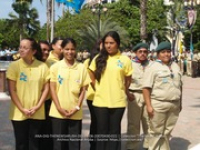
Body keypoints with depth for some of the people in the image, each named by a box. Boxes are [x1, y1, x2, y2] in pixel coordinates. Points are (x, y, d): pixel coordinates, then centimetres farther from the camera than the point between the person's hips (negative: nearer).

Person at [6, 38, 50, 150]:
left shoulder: (43, 66, -1)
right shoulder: (14, 66, -5)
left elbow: (46, 88, 2)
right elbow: (12, 90, -6)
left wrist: (38, 106, -8)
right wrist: (22, 109, -11)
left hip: (37, 113, 1)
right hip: (19, 113, -1)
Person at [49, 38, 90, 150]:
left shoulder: (82, 67, 3)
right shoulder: (55, 67, 0)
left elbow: (83, 90, 4)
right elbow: (52, 89, -1)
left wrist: (77, 107, -7)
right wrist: (59, 108, -9)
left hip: (75, 113, 1)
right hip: (58, 112, -1)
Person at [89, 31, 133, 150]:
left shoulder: (125, 60, -1)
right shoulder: (98, 59, 2)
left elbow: (128, 79, 8)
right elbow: (92, 76, 12)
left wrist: (124, 92, 10)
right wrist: (98, 89, 6)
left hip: (118, 101, -1)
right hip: (100, 101, 1)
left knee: (115, 131, 10)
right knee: (102, 131, 10)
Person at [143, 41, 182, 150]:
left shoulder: (175, 66, 13)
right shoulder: (153, 67, -6)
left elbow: (180, 86, 19)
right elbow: (146, 87, -11)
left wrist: (180, 103, 18)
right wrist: (148, 105, -17)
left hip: (174, 105, 5)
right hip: (158, 104, -5)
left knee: (167, 132, 15)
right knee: (156, 132, 3)